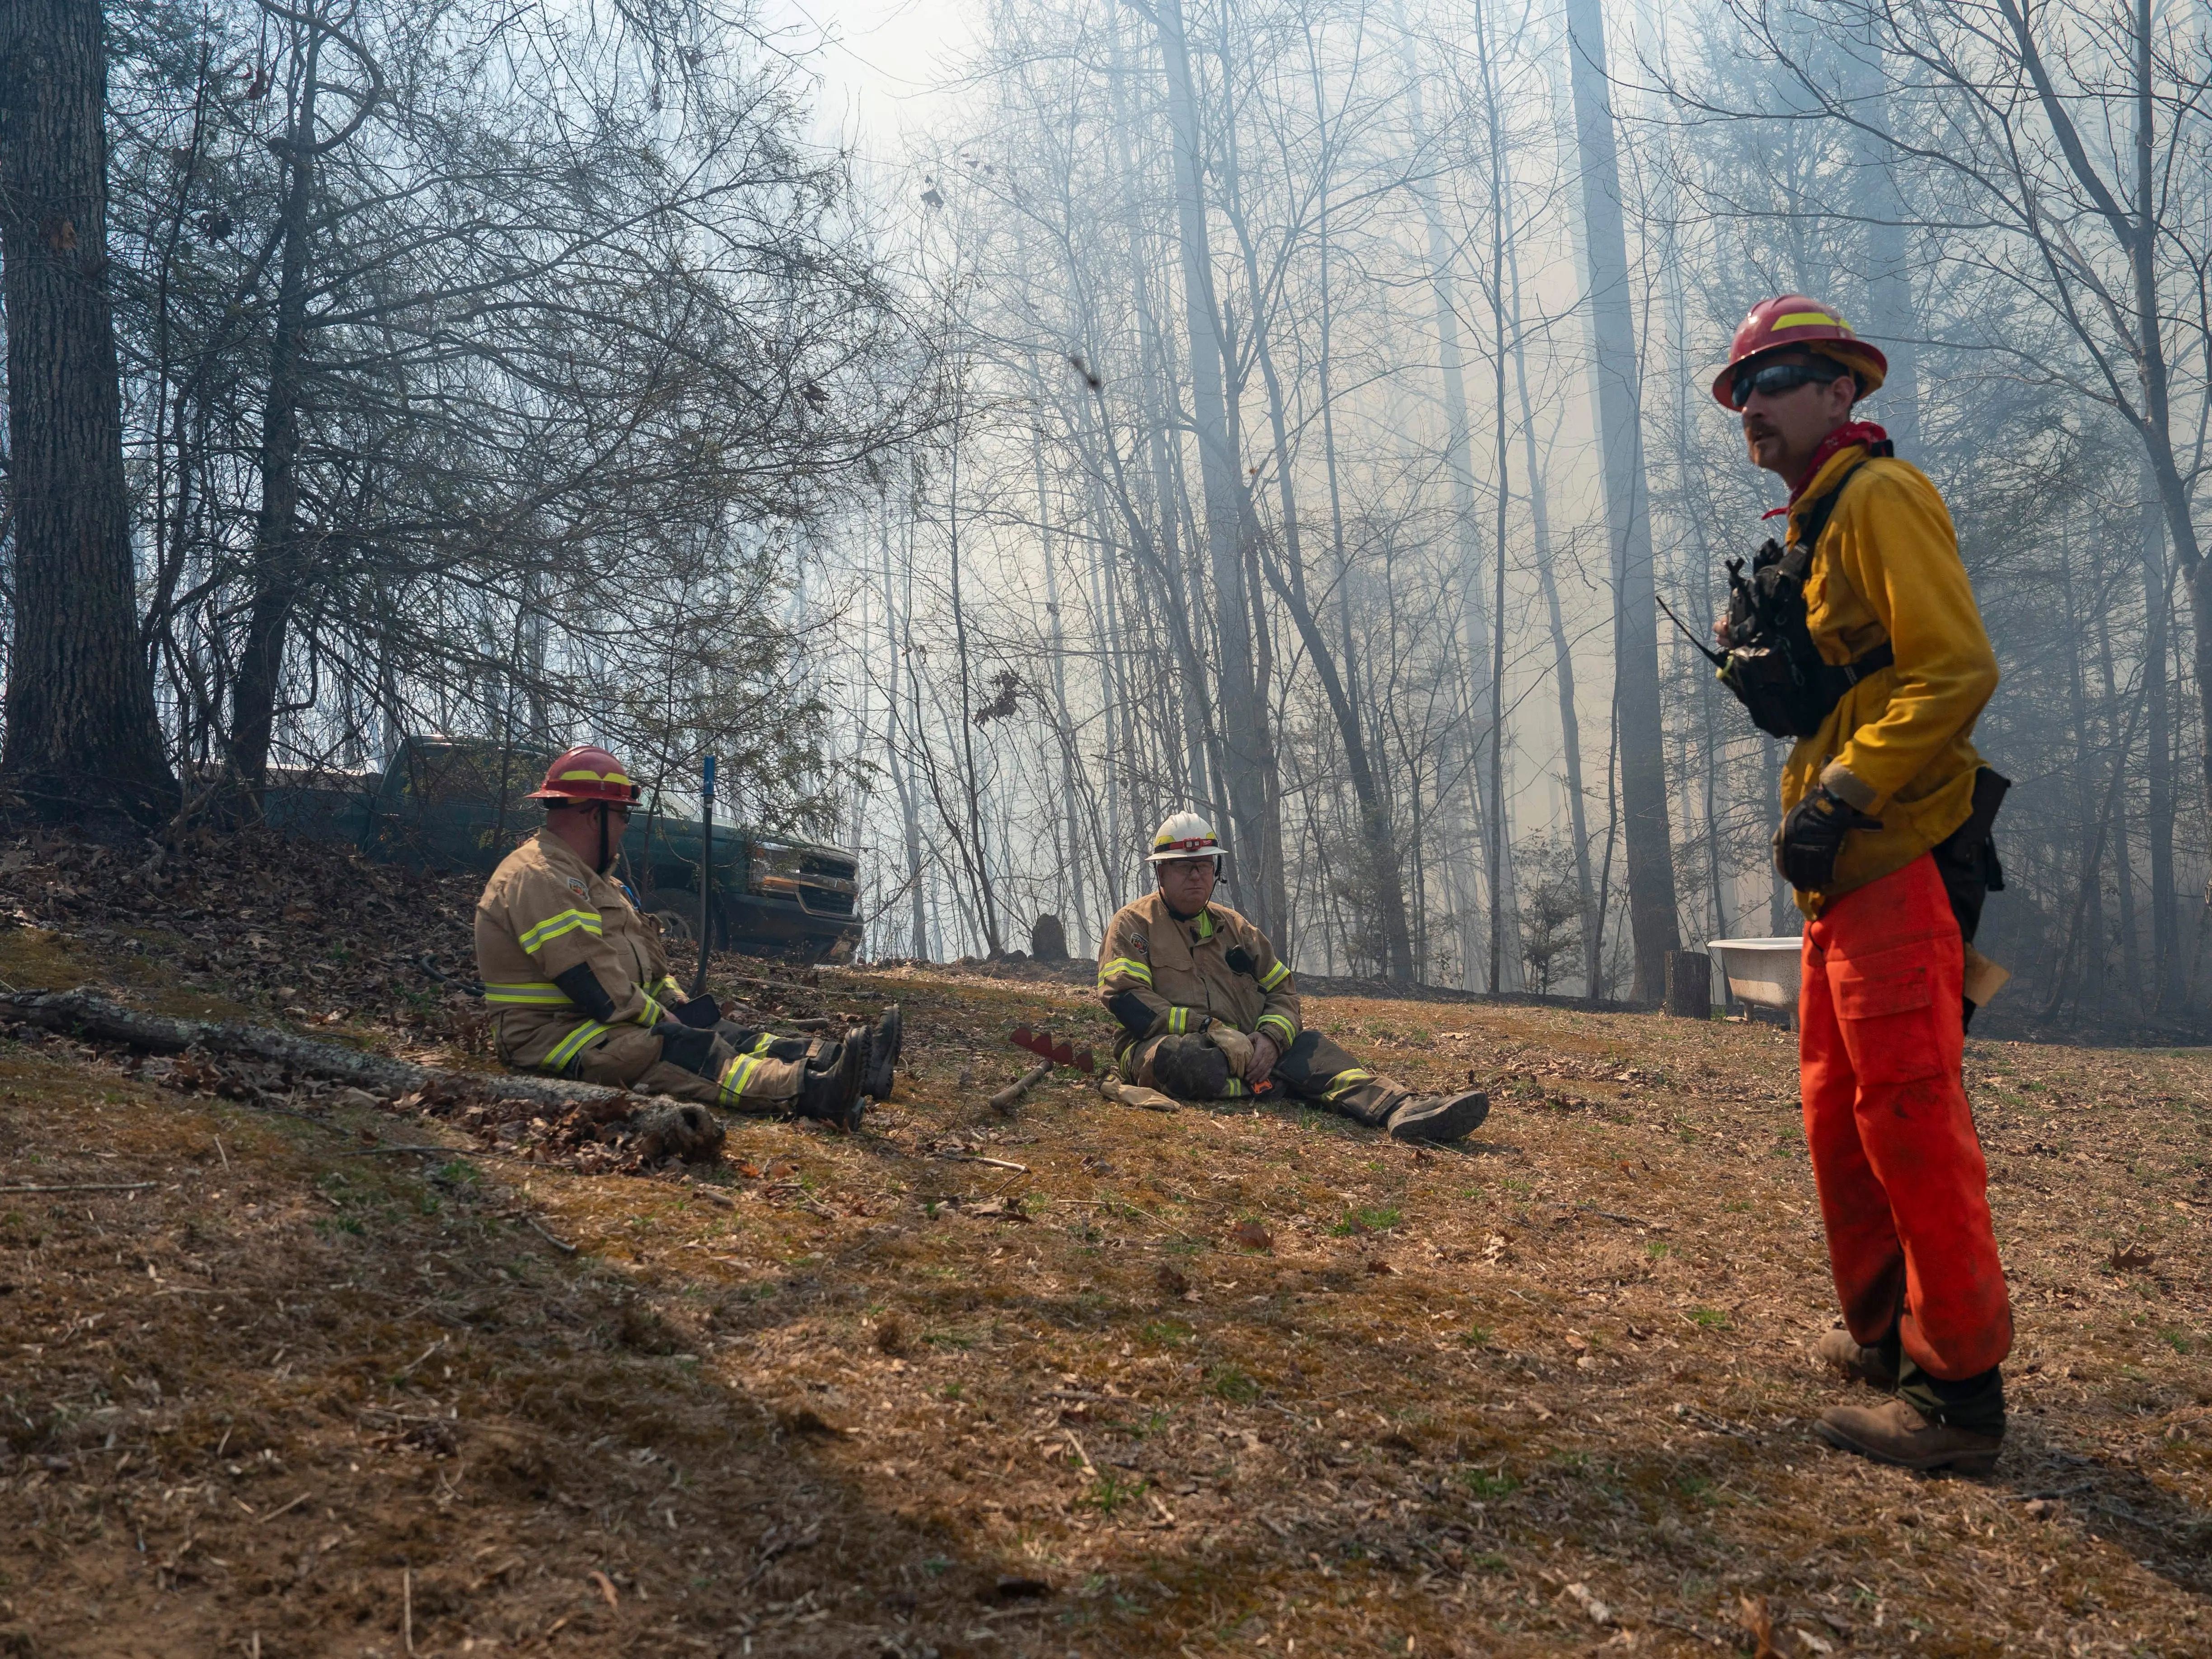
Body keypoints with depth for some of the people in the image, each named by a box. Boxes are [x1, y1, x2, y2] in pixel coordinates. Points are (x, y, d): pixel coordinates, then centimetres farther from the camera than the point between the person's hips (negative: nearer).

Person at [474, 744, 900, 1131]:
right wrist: (662, 1019, -14)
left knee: (720, 1034, -5)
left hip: (609, 1023, 11)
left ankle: (841, 1062, -19)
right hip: (555, 1038, -11)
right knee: (689, 1052, -29)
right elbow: (594, 983, -23)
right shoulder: (538, 878, -15)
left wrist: (680, 1009, 10)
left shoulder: (584, 878, 23)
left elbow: (647, 957, 25)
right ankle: (813, 1091, -48)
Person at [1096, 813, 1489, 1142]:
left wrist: (1271, 1039, -9)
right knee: (1188, 1059, -40)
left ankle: (1402, 1109, -42)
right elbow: (1125, 1000, -11)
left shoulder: (1233, 927, 21)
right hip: (1160, 1045, -5)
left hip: (1242, 1049, 5)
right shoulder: (1133, 925, 4)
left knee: (1308, 1047, -22)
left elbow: (1282, 992, 16)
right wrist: (1210, 1029, -21)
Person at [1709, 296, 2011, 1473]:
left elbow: (1956, 668, -19)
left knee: (1910, 1113, -10)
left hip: (1897, 862, -10)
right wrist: (1817, 816, 12)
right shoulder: (1811, 530, 22)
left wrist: (1842, 798, -22)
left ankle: (1960, 1387, -5)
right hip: (1846, 870, 10)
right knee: (1838, 1109, 15)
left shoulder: (1882, 499, -7)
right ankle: (1885, 1333, 28)